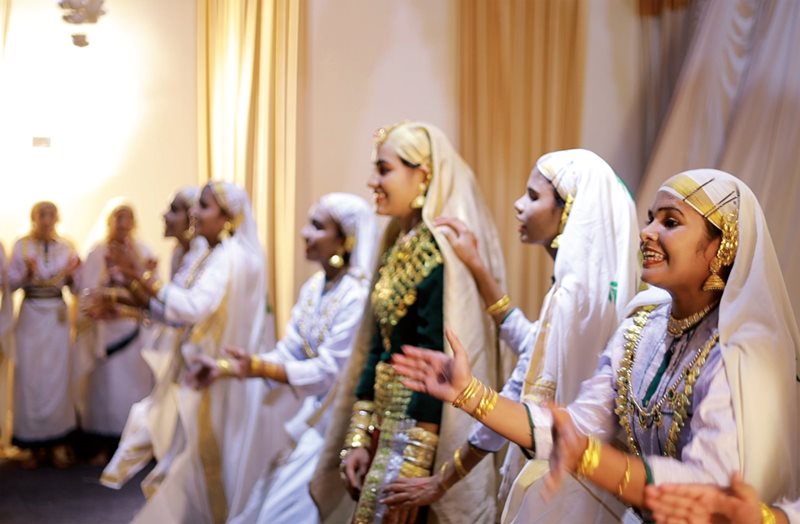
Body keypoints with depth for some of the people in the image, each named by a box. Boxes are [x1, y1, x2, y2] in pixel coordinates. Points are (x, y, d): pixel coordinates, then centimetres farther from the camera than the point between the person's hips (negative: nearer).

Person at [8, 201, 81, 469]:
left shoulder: (66, 246, 5)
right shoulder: (21, 245, 0)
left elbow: (73, 285, 8)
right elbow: (11, 284, -3)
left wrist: (71, 274, -12)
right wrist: (26, 273, -21)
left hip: (57, 316, 1)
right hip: (31, 315, -1)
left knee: (57, 376, 2)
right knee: (30, 377, 0)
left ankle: (57, 441, 9)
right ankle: (34, 443, 8)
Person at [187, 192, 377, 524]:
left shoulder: (357, 296, -22)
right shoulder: (314, 287, 4)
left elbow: (328, 372, -23)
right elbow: (287, 353, 2)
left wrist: (257, 367, -32)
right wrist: (226, 368, -9)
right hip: (315, 414, 8)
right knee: (279, 494, 15)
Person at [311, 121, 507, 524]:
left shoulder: (441, 253, -17)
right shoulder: (397, 248, 10)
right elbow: (377, 346, 11)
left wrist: (414, 465, -19)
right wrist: (358, 438, 7)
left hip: (421, 418, -8)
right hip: (389, 418, 8)